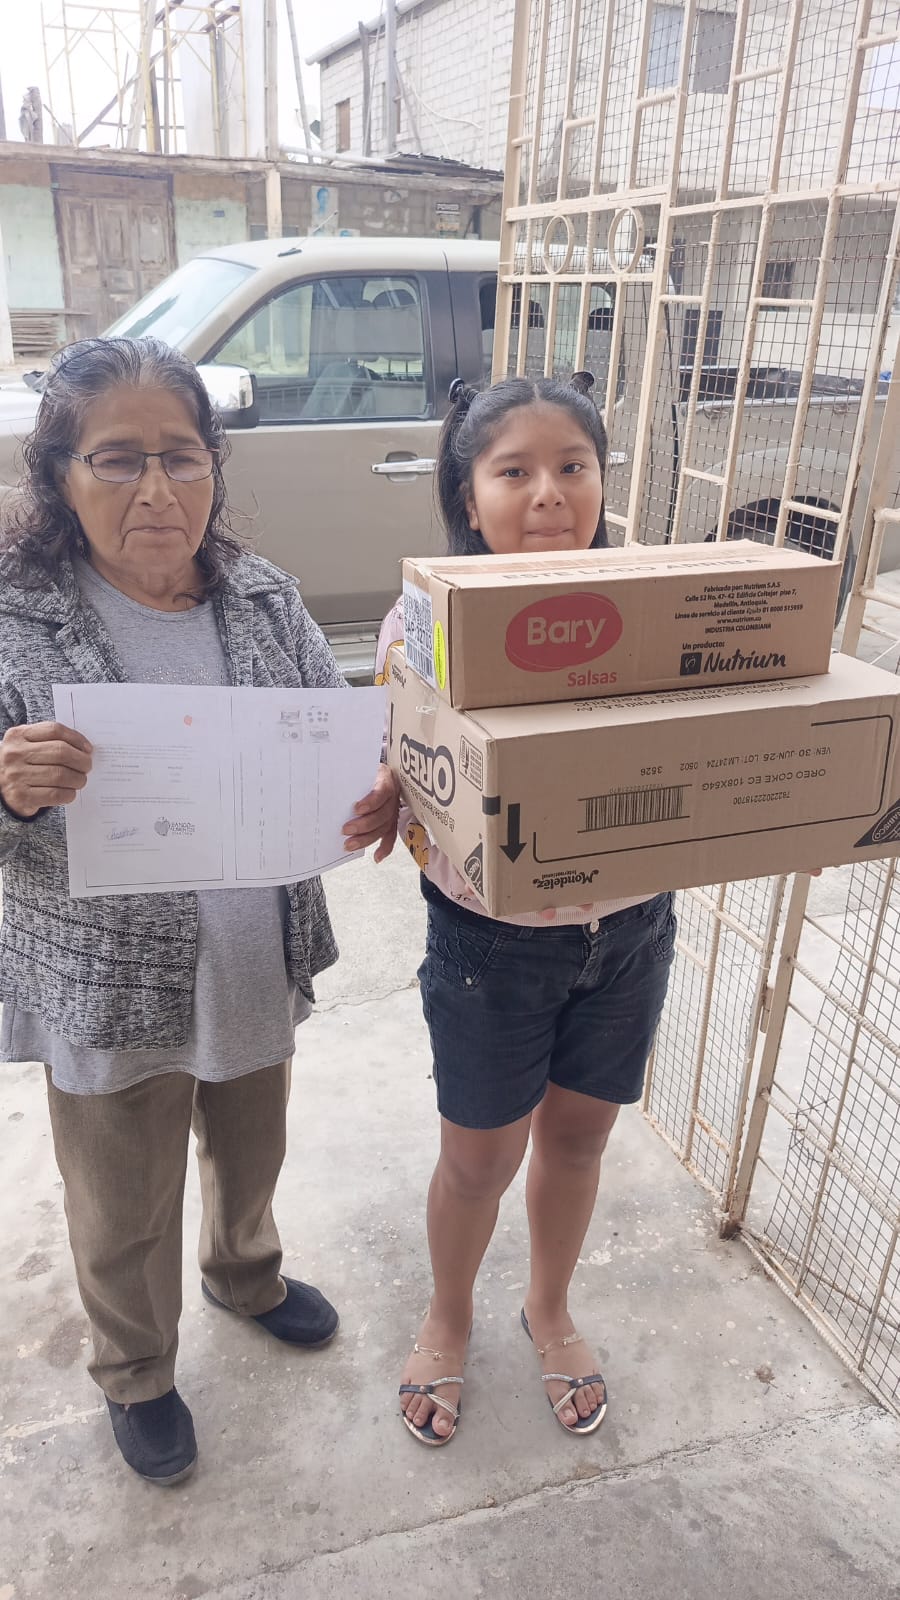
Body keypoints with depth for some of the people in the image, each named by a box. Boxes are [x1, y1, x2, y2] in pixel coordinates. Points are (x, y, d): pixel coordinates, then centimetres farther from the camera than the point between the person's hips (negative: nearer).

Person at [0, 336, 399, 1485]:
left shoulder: (265, 598, -5)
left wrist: (379, 793, -20)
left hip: (259, 965, 4)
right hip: (110, 988, -4)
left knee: (252, 1152, 29)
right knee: (125, 1210, 20)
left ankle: (244, 1275, 63)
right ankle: (135, 1375, 51)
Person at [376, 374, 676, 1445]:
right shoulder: (430, 625, -15)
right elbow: (415, 814, -15)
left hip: (629, 932, 3)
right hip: (491, 943, -2)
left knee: (576, 1139, 23)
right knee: (480, 1158, 16)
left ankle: (549, 1309, 53)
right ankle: (449, 1319, 49)